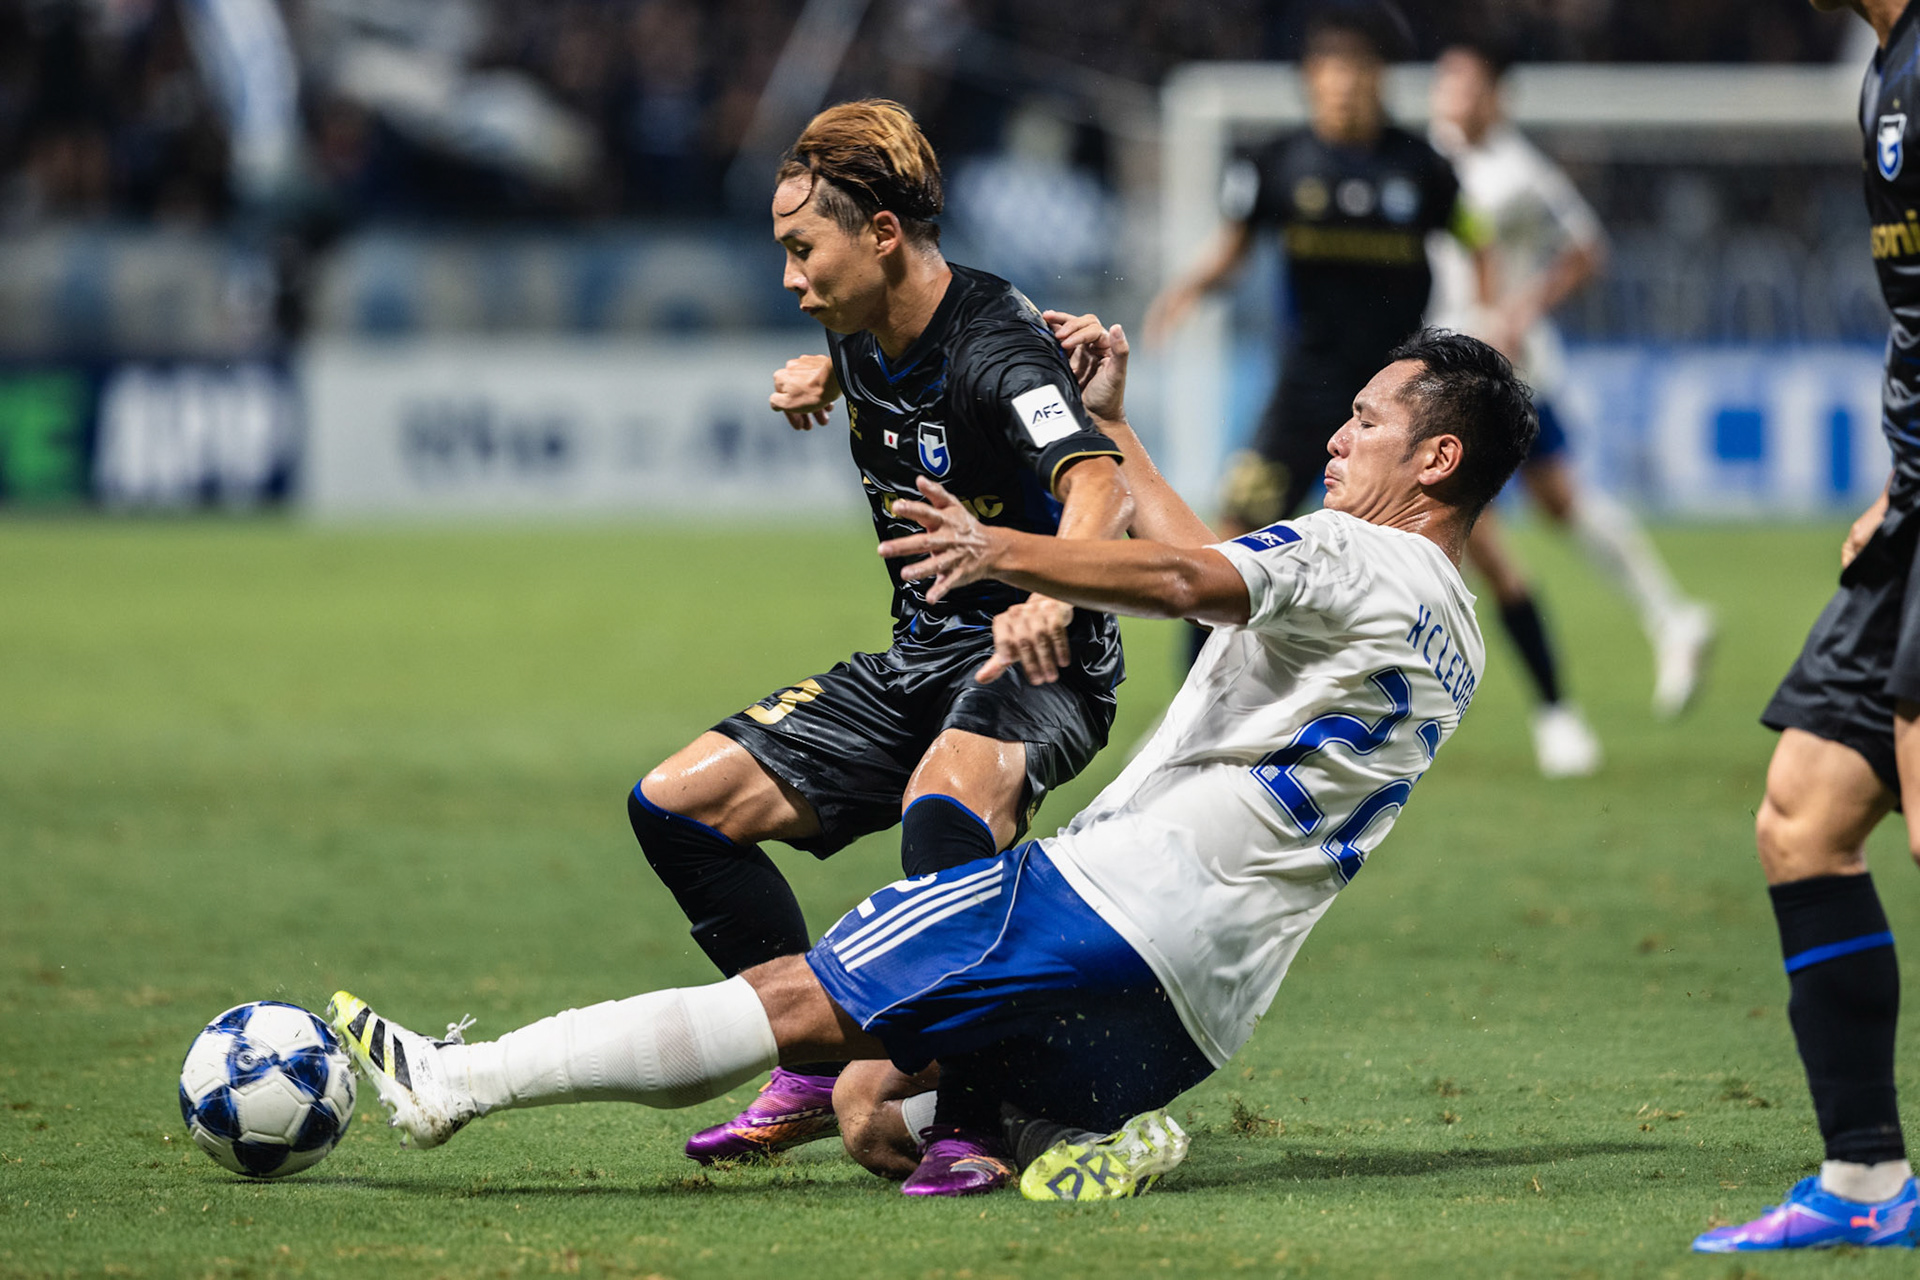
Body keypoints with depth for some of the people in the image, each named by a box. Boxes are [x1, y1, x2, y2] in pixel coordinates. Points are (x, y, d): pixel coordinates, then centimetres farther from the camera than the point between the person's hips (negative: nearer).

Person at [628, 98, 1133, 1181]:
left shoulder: (995, 343, -22)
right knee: (678, 804, 1)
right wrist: (820, 379, 9)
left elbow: (1102, 486, -42)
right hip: (921, 661, 9)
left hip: (1035, 661, -9)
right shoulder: (867, 339, 3)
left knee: (943, 806, -41)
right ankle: (819, 1077, 7)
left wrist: (1053, 597, -62)